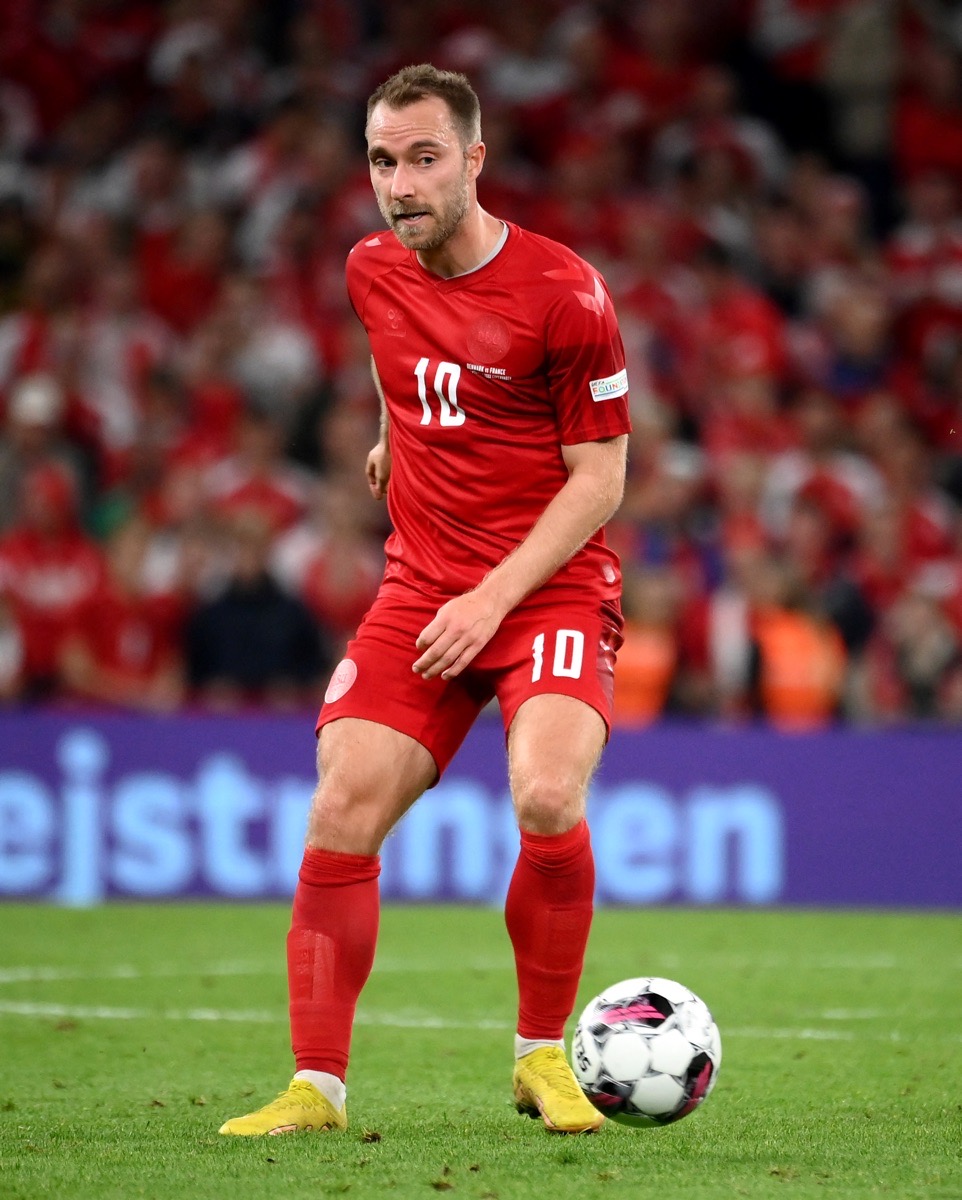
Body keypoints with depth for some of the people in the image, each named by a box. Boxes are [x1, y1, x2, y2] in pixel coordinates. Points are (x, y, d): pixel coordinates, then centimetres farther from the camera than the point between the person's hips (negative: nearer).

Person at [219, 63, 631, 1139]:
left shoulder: (564, 293, -12)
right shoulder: (372, 273, 4)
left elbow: (599, 480, -10)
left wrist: (497, 597, -18)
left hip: (550, 585, -5)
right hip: (420, 590, 5)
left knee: (546, 799, -27)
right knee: (338, 820, -10)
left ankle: (543, 1054, -6)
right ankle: (316, 1086, 0)